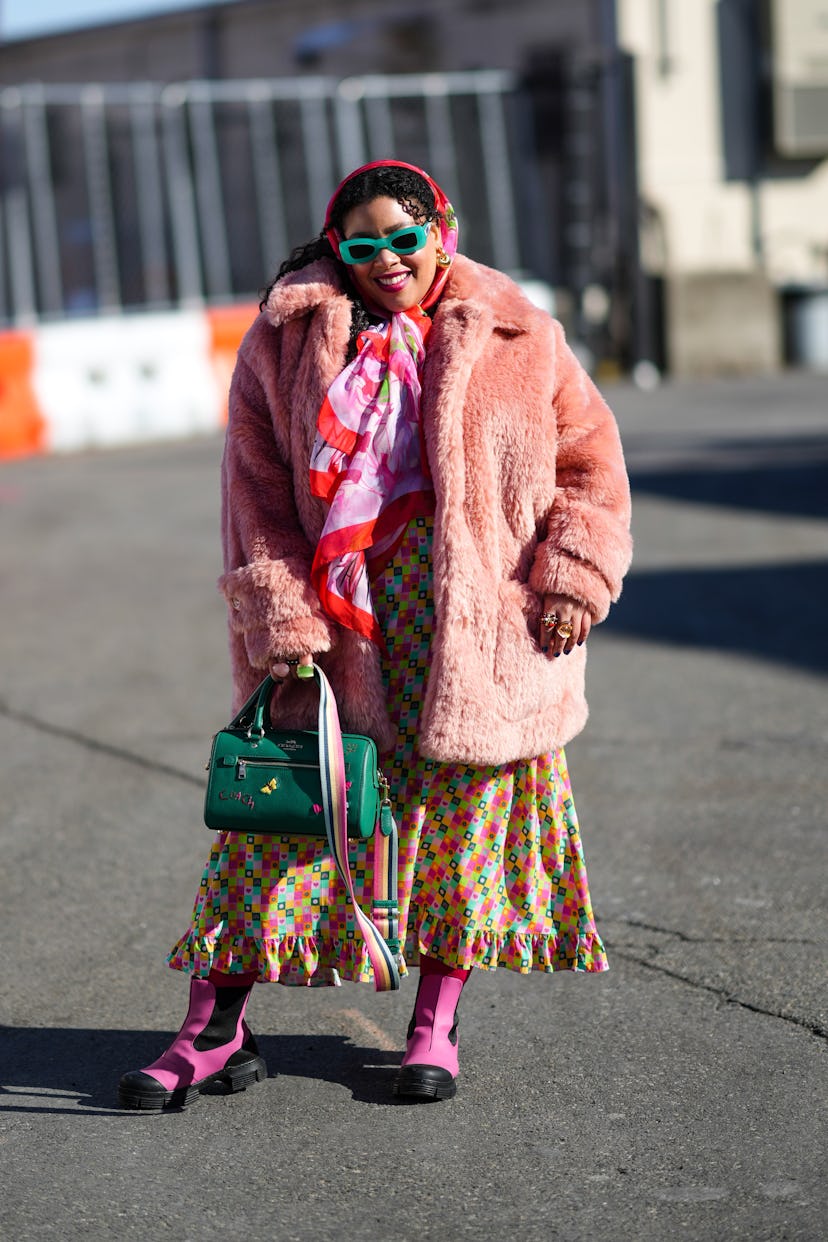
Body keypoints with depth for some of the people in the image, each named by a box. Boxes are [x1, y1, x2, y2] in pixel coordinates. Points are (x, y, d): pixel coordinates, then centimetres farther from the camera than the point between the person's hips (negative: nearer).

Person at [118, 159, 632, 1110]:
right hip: (335, 618, 0)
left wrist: (573, 578, -2)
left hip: (480, 618, 1)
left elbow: (589, 462, 10)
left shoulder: (519, 340, 5)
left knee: (462, 804, 4)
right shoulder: (285, 341, 4)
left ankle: (435, 1023, 20)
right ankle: (215, 1028, 6)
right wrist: (280, 620, -9)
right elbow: (256, 487, 1)